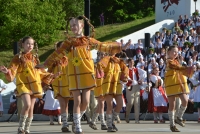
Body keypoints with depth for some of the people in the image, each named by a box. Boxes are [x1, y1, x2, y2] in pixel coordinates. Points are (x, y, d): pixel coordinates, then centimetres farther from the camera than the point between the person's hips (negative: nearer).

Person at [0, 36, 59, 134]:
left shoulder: (35, 58, 14)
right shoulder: (18, 58, 1)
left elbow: (40, 72, 22)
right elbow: (12, 71, -8)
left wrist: (52, 76, 21)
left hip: (34, 85, 5)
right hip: (23, 84, -5)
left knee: (31, 108, 2)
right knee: (27, 105, -22)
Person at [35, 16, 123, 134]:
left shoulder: (89, 40, 5)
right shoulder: (69, 42, 2)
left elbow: (103, 47, 15)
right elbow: (58, 54, 6)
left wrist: (118, 47, 16)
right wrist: (45, 64, 5)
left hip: (87, 74, 1)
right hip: (74, 75, -1)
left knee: (85, 102, 0)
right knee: (77, 101, -4)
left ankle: (77, 121, 25)